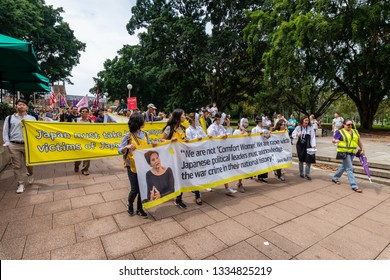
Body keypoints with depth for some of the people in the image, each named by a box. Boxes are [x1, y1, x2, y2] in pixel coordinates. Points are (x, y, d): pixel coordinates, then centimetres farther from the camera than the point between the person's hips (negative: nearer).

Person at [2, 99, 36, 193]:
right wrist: (7, 143, -1)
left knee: (29, 163, 9)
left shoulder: (32, 118, 8)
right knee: (17, 166, 4)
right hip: (14, 145, 1)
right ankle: (20, 184, 13)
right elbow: (5, 131, 8)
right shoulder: (9, 118, 10)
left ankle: (30, 175, 39)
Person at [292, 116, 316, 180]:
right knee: (301, 160, 12)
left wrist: (313, 145, -18)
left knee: (308, 160, -6)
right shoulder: (298, 127, -1)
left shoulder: (310, 128, -5)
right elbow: (293, 134, 4)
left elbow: (313, 137, -9)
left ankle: (307, 174, 8)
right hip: (300, 145, 1)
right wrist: (297, 135, -19)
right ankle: (301, 173, 27)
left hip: (308, 146, -1)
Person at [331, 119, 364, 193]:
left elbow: (359, 140, 16)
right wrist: (336, 141, -27)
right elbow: (333, 140, -5)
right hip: (344, 152, -7)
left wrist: (362, 149, 13)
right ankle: (354, 186, -5)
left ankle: (335, 178, 34)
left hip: (352, 152, 7)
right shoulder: (340, 132, -7)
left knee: (344, 166, 17)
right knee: (349, 168, -8)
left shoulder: (355, 131, 11)